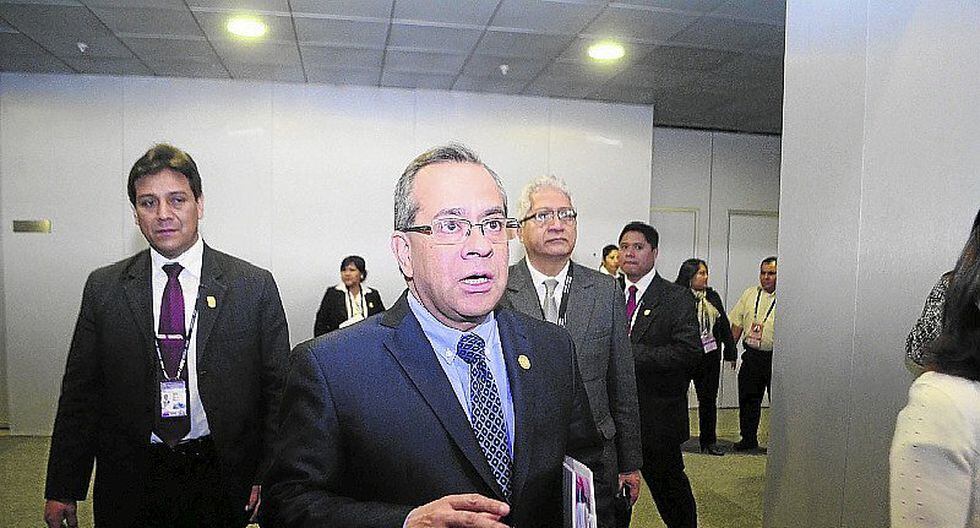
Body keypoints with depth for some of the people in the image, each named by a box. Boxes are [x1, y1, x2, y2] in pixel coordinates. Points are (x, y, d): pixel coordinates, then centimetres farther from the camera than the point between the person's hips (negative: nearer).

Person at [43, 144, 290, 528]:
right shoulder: (103, 288, 2)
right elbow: (79, 391, 4)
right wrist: (63, 489, 2)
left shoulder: (255, 286, -5)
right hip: (129, 484, 2)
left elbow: (277, 388, -4)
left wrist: (267, 478, -8)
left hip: (221, 481, -1)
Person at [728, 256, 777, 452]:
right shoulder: (750, 294, 9)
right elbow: (737, 324, 13)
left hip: (776, 356, -4)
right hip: (752, 355, 4)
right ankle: (748, 439, 24)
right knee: (748, 399, 11)